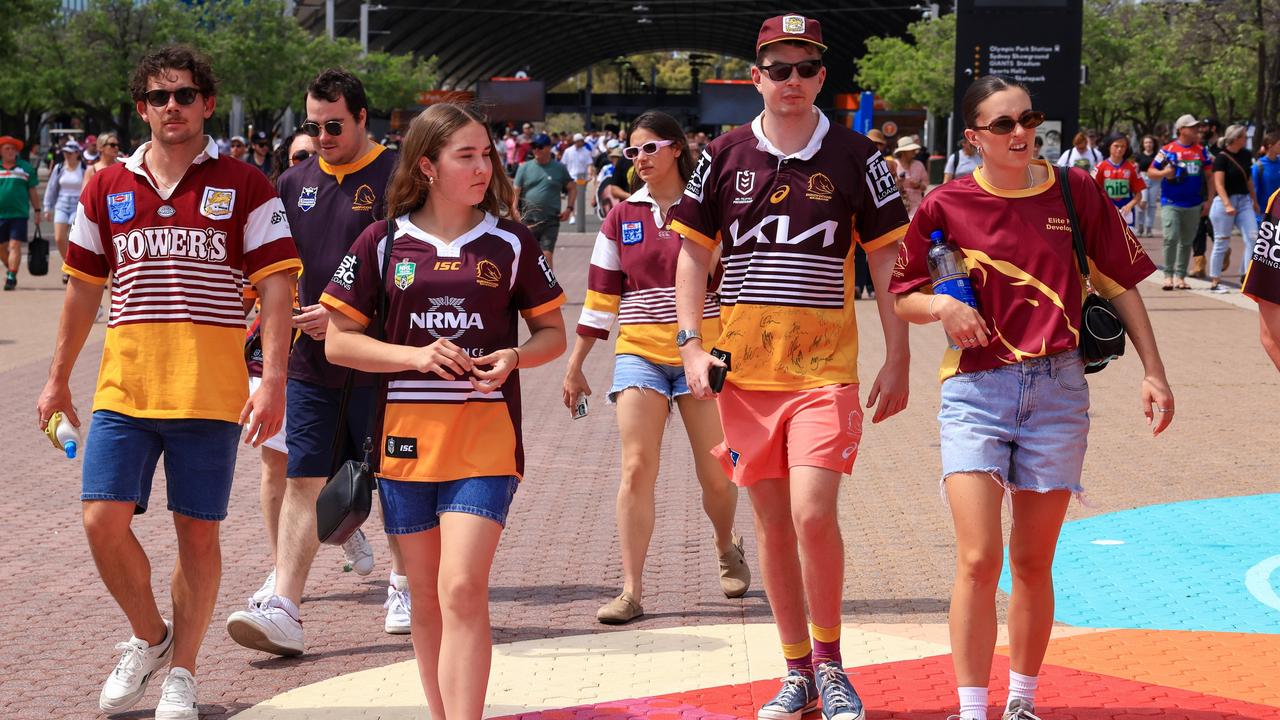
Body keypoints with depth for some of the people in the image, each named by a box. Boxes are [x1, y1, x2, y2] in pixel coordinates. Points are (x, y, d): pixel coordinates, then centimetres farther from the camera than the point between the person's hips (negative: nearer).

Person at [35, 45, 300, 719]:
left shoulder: (244, 186, 0)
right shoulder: (108, 188, 10)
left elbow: (276, 286, -4)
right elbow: (84, 286, 18)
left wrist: (273, 381, -14)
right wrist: (58, 380, 19)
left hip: (209, 392, -2)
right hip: (122, 386, 3)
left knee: (198, 534, 2)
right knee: (104, 519, -6)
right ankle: (149, 638, 19)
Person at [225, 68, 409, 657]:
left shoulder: (395, 179, -5)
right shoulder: (296, 182, 12)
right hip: (309, 361, 4)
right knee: (302, 481, -2)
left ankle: (404, 585, 27)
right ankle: (283, 609, -8)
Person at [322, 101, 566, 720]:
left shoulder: (510, 243, 5)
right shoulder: (384, 242, 3)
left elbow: (552, 333, 12)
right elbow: (339, 342, 3)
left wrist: (515, 356, -10)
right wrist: (418, 355, -11)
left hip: (485, 438, -1)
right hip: (406, 435, 2)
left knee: (462, 590, -15)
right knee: (427, 599, 9)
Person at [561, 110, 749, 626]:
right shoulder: (622, 218, 9)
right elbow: (601, 295, 12)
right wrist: (575, 365, 11)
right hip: (639, 353, 2)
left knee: (716, 474, 3)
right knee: (637, 467, -10)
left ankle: (727, 550, 35)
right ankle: (631, 592, -10)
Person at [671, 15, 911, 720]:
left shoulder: (854, 156, 1)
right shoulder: (725, 155, 6)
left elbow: (887, 264, 5)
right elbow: (693, 253, 9)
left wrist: (897, 361, 1)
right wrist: (691, 345, -2)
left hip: (825, 368, -3)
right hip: (742, 367, 3)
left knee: (813, 512, -16)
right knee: (773, 523, 8)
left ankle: (830, 662, 2)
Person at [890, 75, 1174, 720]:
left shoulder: (1075, 193, 2)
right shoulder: (945, 205, -2)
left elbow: (1120, 285, 10)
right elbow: (902, 298, 7)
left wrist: (1152, 371, 6)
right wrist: (941, 306, -14)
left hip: (1058, 388, 2)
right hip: (975, 389, -1)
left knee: (1032, 562, 9)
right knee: (979, 560, -12)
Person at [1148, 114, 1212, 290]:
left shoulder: (1201, 151, 9)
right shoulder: (1168, 150, -2)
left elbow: (1209, 176, 14)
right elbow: (1150, 172, 1)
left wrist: (1208, 200, 8)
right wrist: (1164, 173, -19)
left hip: (1194, 205, 4)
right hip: (1171, 203, -4)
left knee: (1186, 241, 9)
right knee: (1171, 238, -14)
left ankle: (1181, 276, 16)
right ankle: (1168, 275, -5)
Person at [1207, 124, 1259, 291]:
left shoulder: (1246, 155, 8)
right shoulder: (1221, 158, -11)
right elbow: (1219, 184, -16)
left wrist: (1254, 201, 23)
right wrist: (1227, 205, -26)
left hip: (1244, 201, 6)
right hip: (1224, 201, -6)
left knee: (1252, 238, -6)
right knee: (1221, 242, 0)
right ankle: (1214, 282, 9)